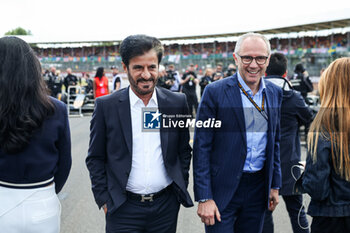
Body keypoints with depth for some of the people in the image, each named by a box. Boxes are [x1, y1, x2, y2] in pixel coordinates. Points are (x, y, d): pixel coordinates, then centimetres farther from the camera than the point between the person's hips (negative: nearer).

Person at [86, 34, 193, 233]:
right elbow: (95, 158, 0)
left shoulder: (177, 103, 0)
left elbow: (184, 151, 8)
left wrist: (181, 190, 6)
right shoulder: (106, 106, -5)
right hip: (123, 210, -1)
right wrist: (104, 200, -3)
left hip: (166, 206, 2)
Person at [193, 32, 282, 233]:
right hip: (222, 188, -4)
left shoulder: (275, 93, 6)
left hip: (258, 187, 5)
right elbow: (201, 147, -10)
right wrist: (204, 197, -13)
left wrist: (275, 185, 12)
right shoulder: (215, 92, -10)